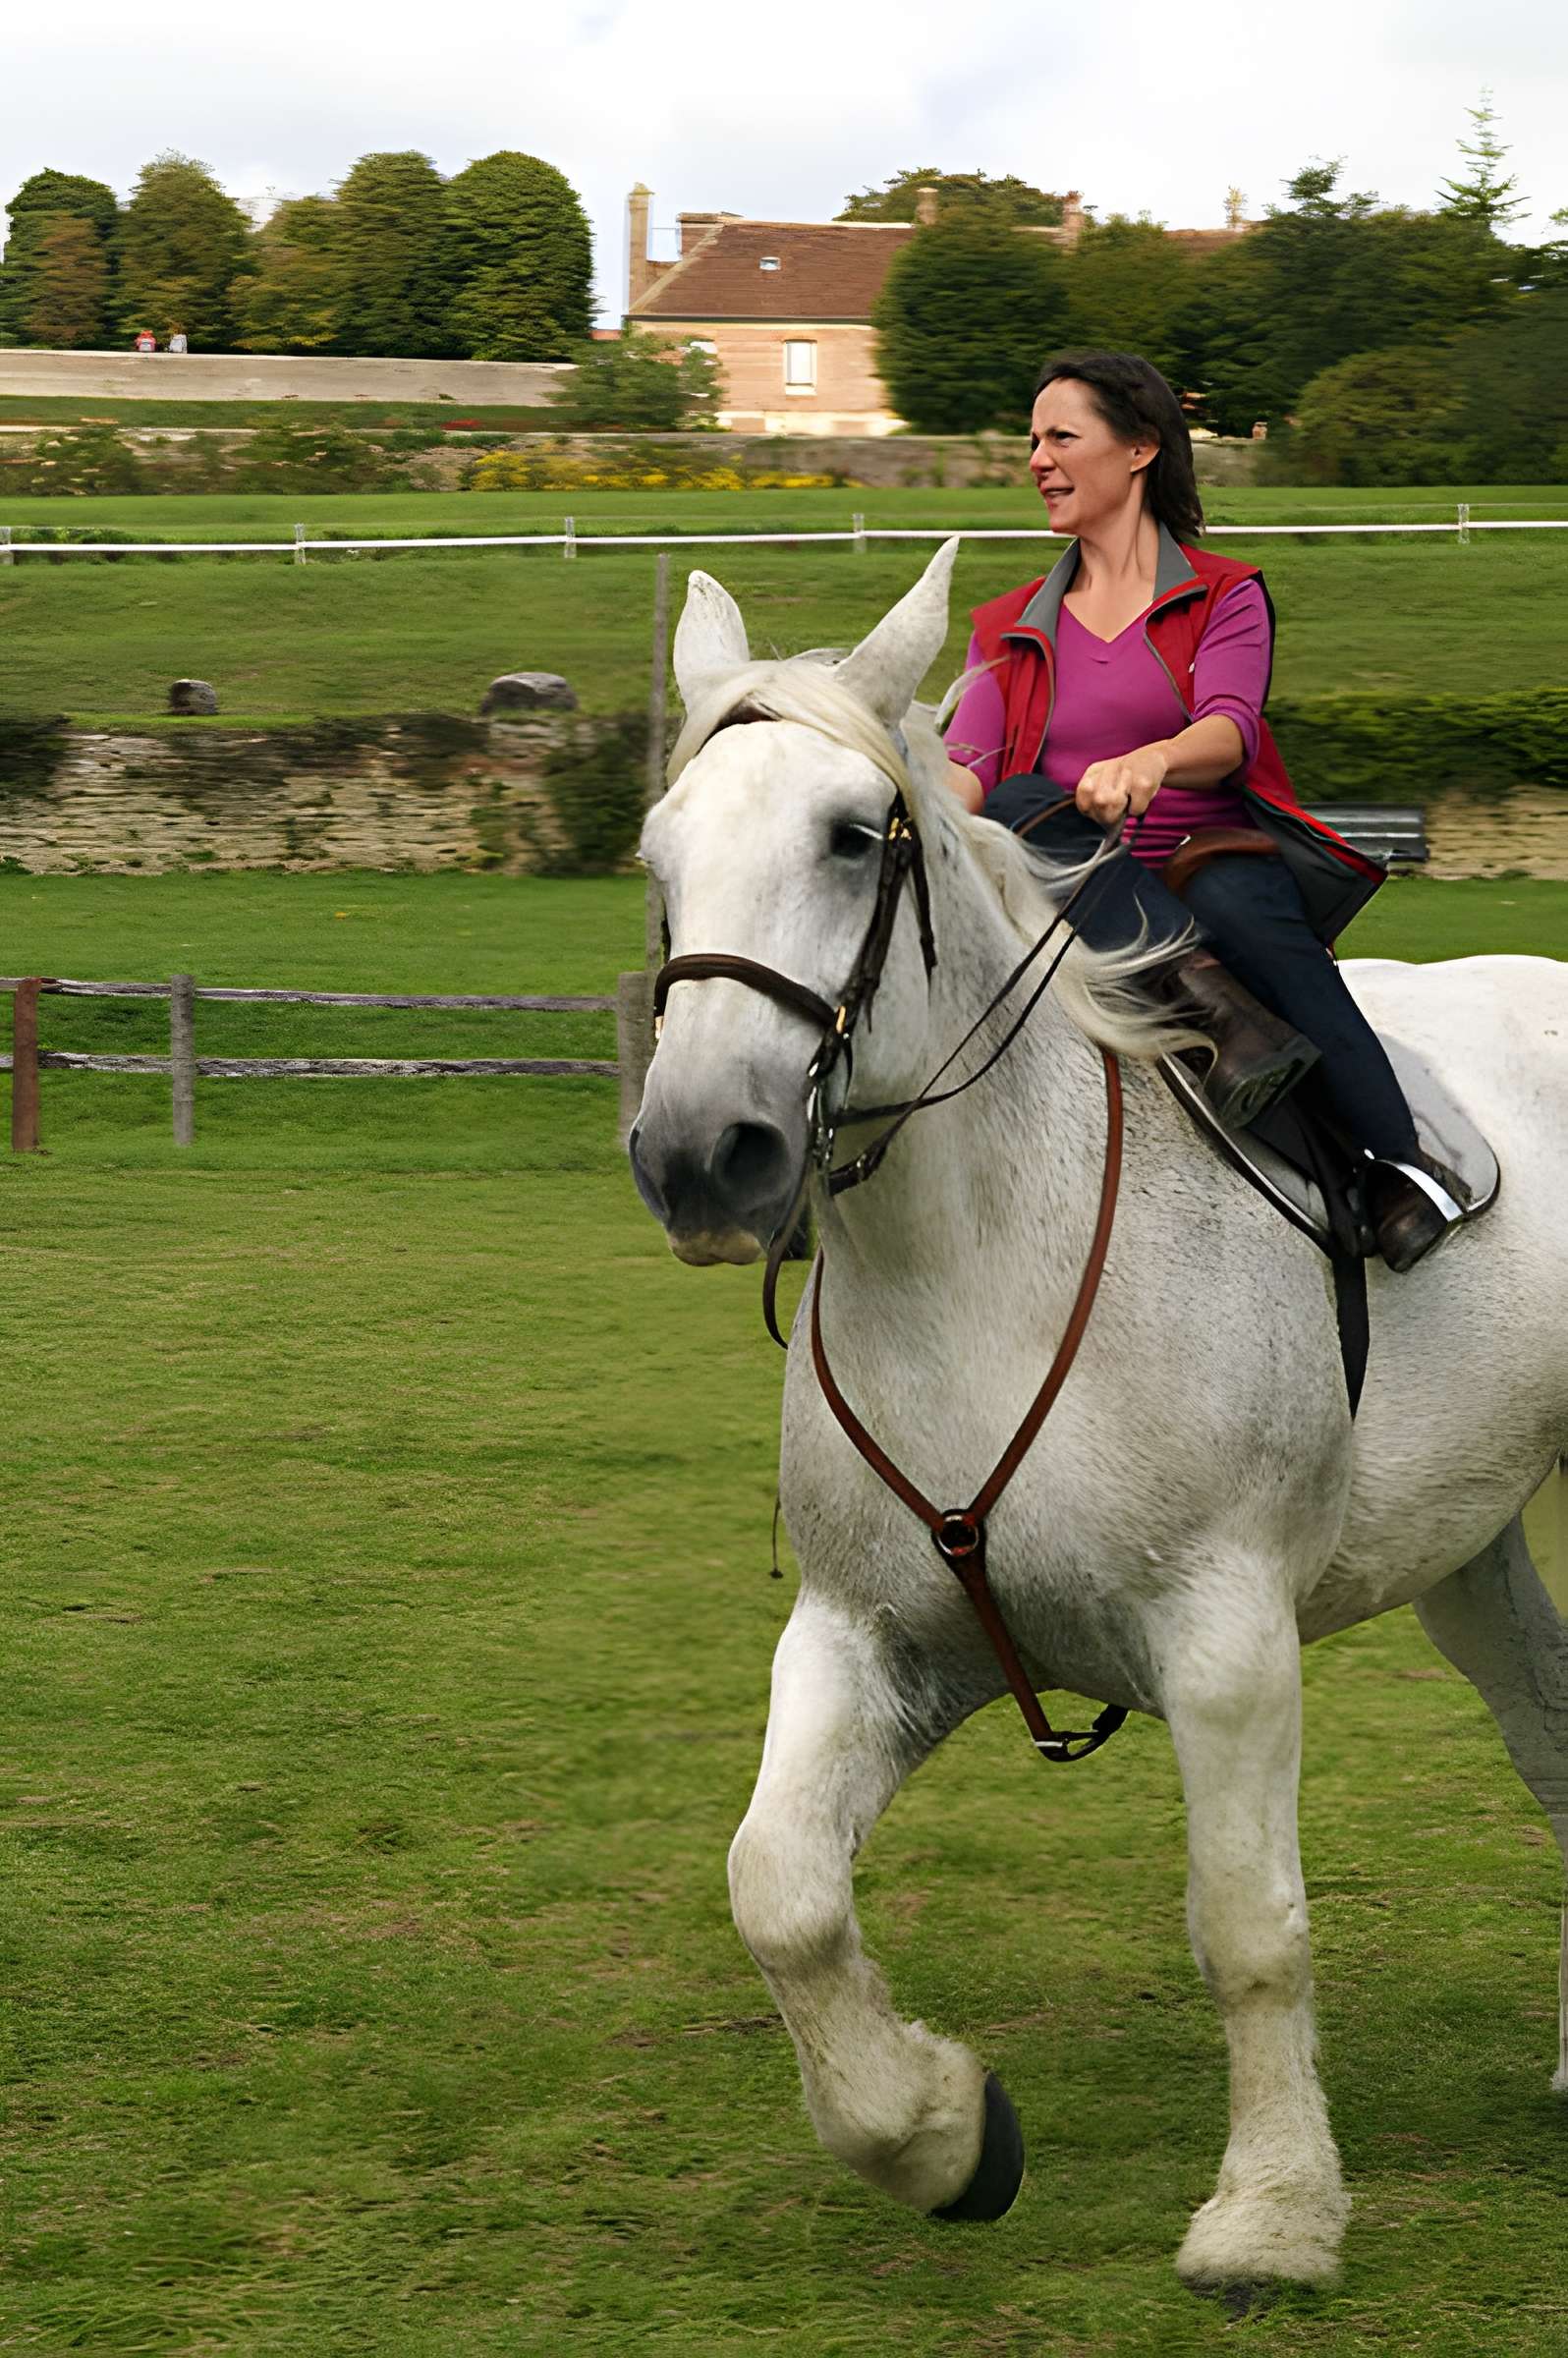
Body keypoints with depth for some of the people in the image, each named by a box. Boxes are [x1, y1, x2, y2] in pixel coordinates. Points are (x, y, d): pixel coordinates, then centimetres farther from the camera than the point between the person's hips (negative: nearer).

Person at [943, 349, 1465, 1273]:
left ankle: (1404, 1161, -34)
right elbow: (968, 762, 2)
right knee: (1022, 804, -30)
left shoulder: (1225, 596, 10)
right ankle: (1208, 993, -46)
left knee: (1237, 905, -38)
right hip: (1083, 912, 2)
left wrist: (1147, 762, -35)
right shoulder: (1009, 631, 21)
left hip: (1215, 859, -2)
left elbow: (1229, 731, -11)